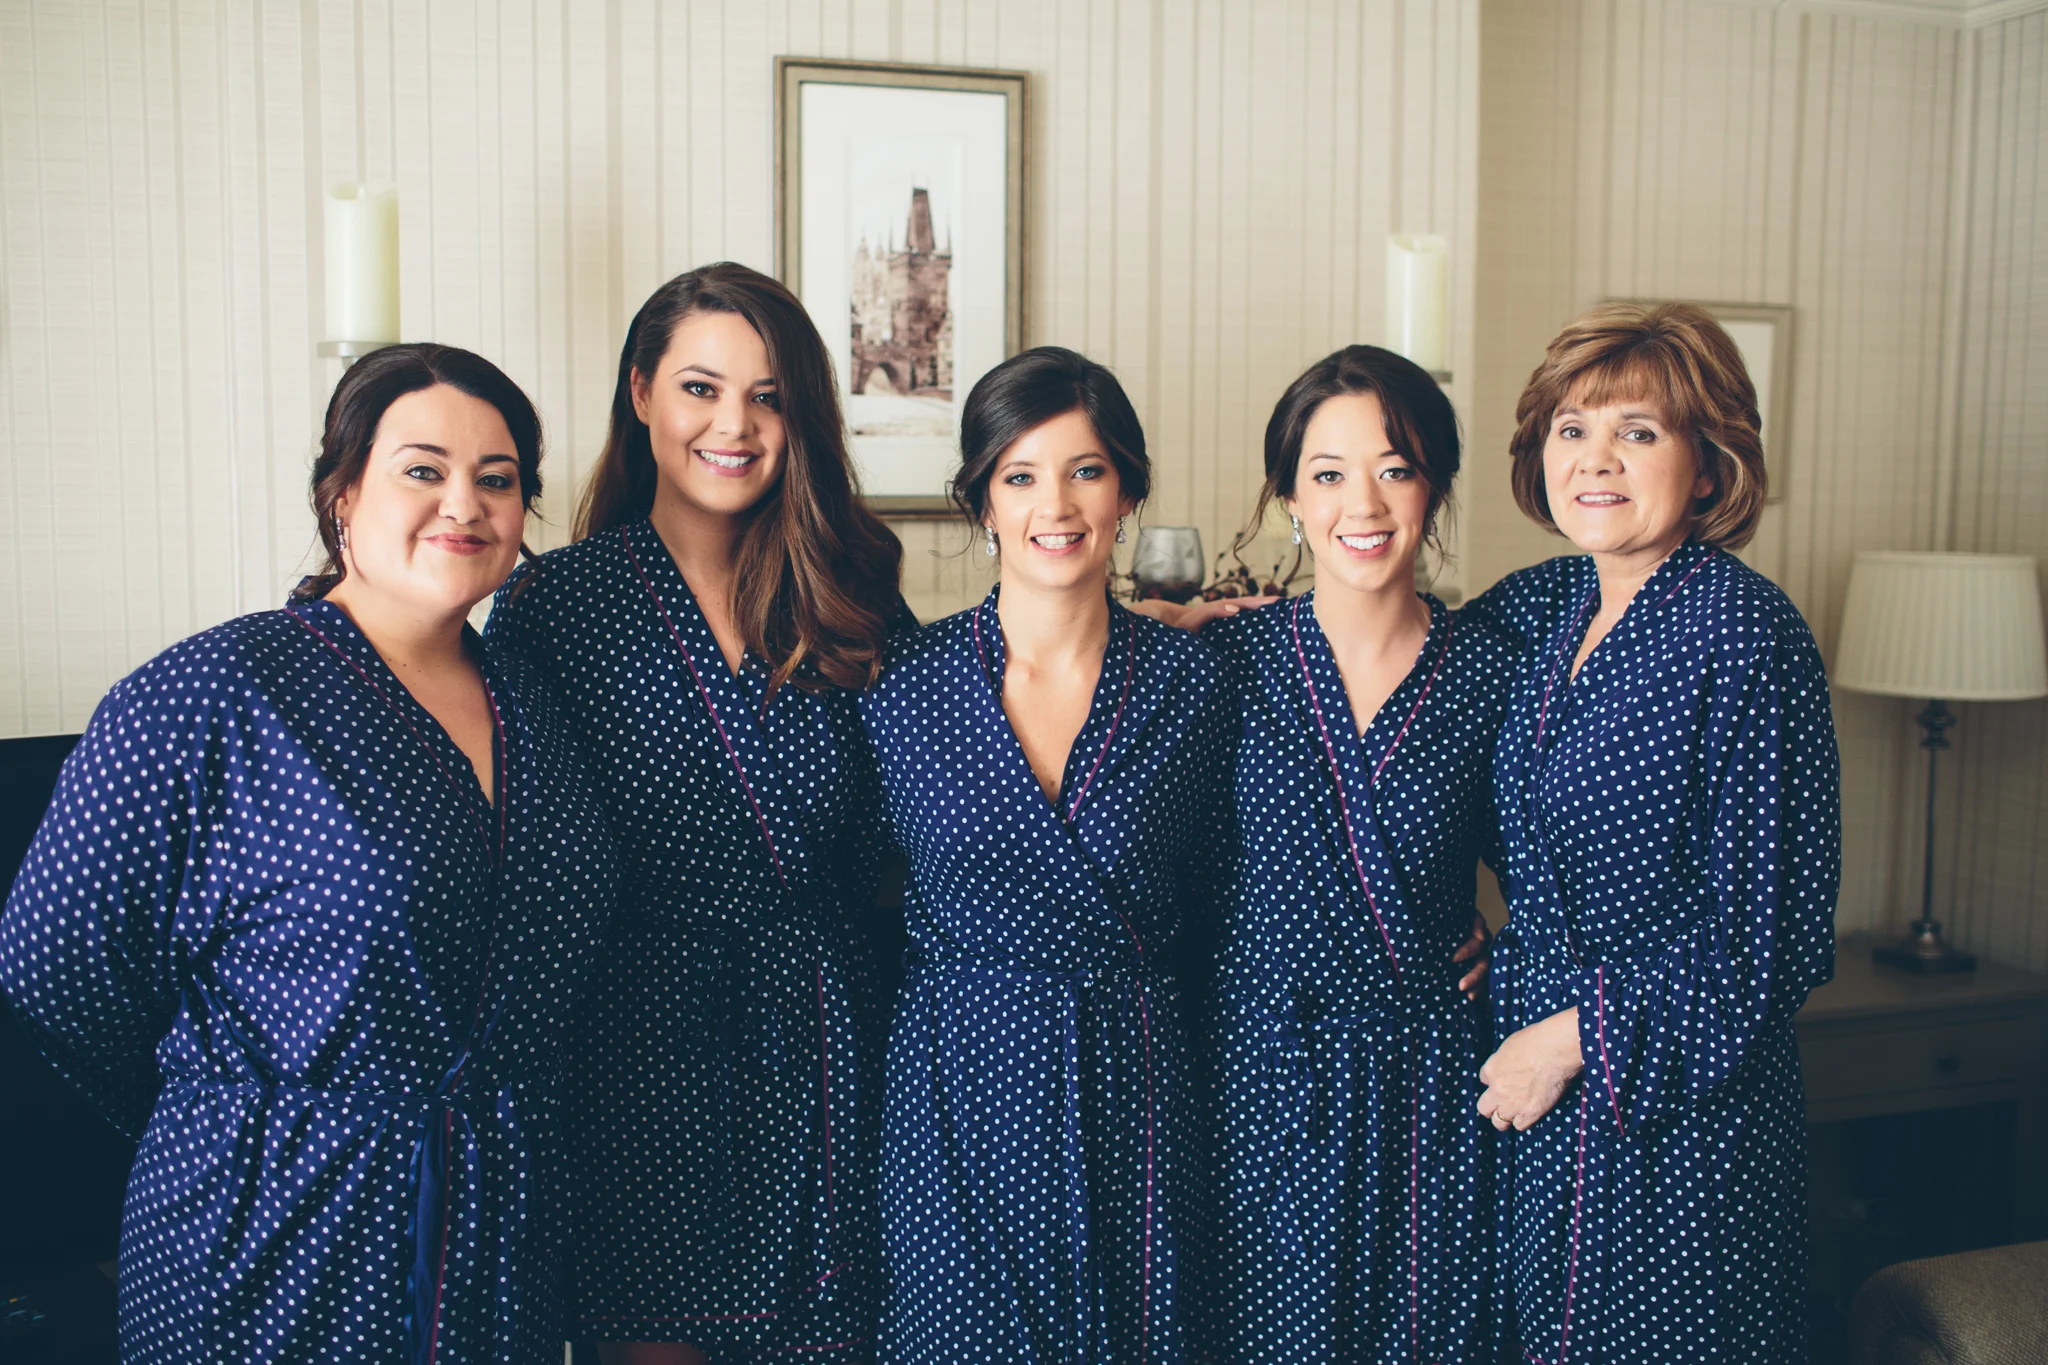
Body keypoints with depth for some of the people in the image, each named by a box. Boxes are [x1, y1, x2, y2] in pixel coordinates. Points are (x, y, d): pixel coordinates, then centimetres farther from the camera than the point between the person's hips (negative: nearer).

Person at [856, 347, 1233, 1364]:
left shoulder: (1190, 679, -3)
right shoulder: (902, 682, -4)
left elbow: (1204, 902, 5)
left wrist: (1127, 1011, 2)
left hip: (1134, 1086, 1)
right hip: (959, 1086, 0)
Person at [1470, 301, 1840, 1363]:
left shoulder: (1742, 631, -16)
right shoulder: (1543, 604, 3)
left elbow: (1768, 931, -17)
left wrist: (1574, 1036, -14)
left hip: (1681, 1098, -6)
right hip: (1537, 1081, 6)